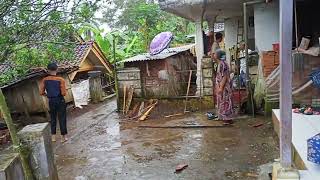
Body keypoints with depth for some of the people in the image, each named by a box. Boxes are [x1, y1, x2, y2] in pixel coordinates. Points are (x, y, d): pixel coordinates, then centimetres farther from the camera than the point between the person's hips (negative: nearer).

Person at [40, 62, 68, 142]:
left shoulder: (44, 80, -5)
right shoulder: (60, 80, -15)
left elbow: (41, 92, -3)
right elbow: (64, 93, -16)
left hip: (51, 101, 3)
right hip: (60, 101, -3)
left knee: (53, 118, 17)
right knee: (62, 119, 7)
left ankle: (53, 137, 24)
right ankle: (63, 137, 14)